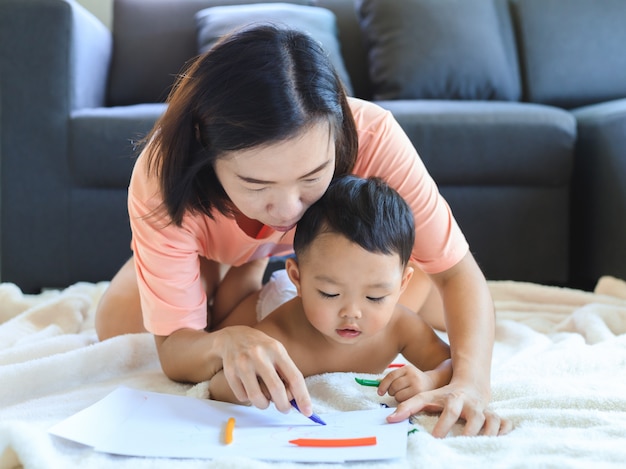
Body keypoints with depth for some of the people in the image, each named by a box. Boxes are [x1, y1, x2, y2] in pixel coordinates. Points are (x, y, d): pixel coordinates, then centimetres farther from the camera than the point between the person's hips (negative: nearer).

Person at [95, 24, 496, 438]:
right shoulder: (160, 180, -42)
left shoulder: (372, 136, -43)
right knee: (117, 326, -13)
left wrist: (471, 382, -52)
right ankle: (245, 275, 16)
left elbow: (457, 272, -34)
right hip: (218, 245, 0)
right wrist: (224, 343, -60)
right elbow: (174, 353, -36)